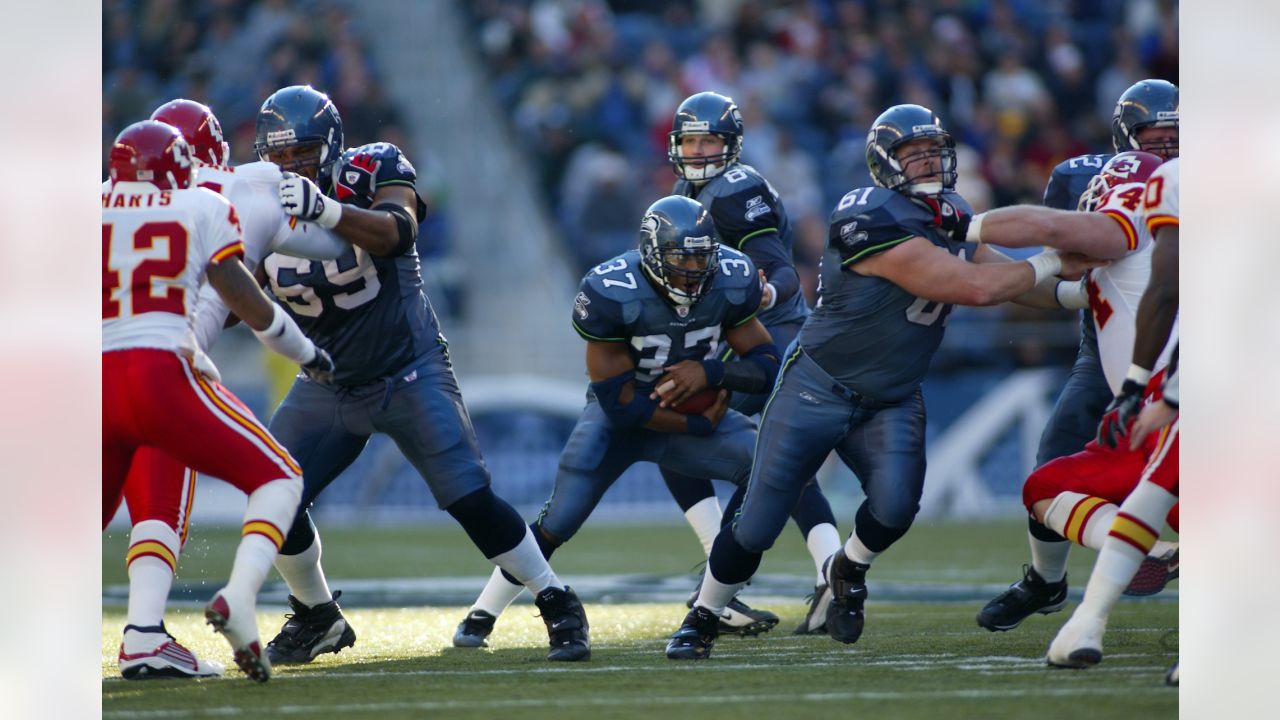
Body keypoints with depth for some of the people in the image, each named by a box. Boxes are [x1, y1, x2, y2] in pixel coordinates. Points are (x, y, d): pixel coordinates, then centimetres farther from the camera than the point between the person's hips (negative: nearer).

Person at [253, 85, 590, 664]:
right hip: (329, 385, 4)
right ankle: (317, 617, 18)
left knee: (470, 498, -14)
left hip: (409, 371, -4)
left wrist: (325, 209, -55)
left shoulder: (374, 171, -16)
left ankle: (559, 608, 2)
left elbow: (397, 231, -38)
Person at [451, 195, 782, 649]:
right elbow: (620, 400, -24)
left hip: (697, 410, 3)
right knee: (557, 522, -12)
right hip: (620, 417, -3)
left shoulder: (730, 284, -18)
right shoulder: (613, 294, -29)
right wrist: (698, 425, -22)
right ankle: (481, 616, 7)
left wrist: (710, 371, -30)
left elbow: (767, 366, -11)